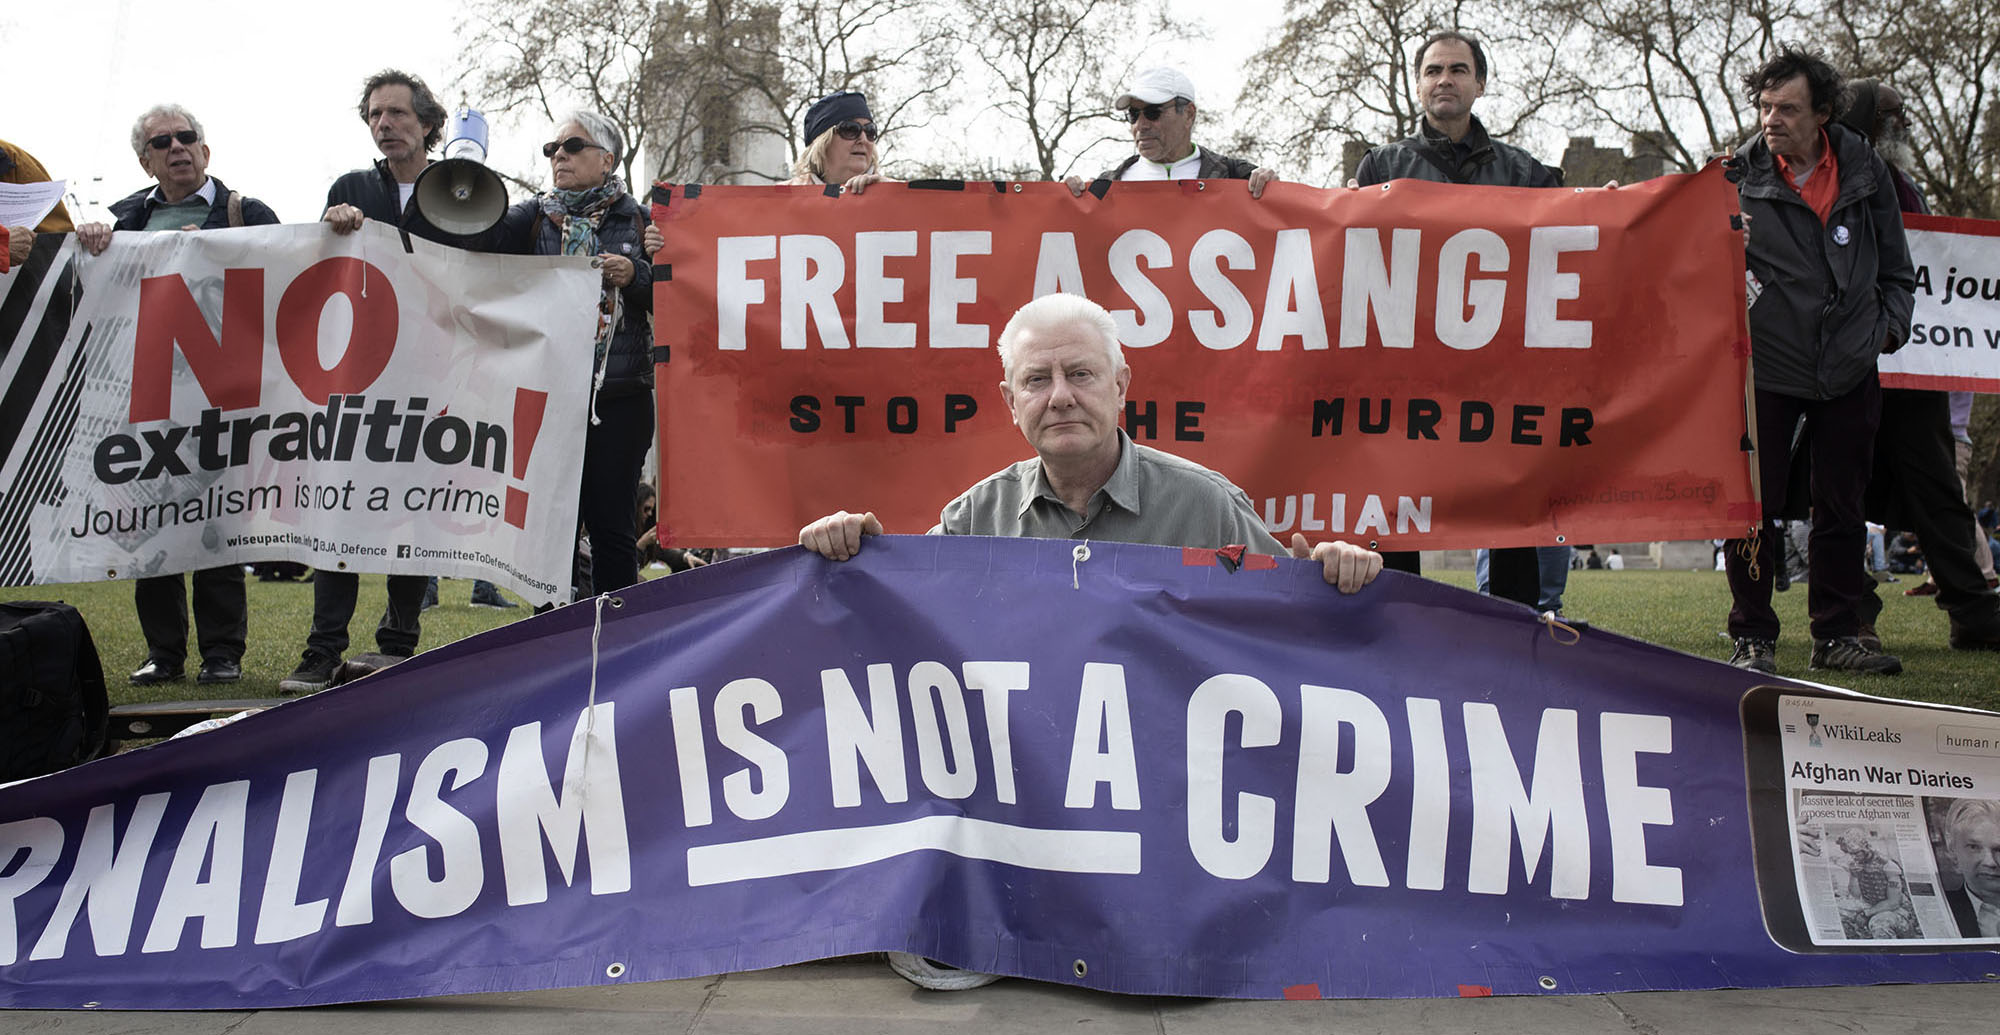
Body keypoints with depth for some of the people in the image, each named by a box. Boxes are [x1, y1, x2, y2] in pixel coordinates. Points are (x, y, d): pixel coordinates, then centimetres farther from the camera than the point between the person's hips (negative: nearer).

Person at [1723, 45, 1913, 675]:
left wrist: (1888, 328, 4)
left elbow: (1895, 266, 15)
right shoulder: (1738, 176, -4)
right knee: (1754, 507, -1)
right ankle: (1753, 639, 10)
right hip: (1765, 370, -3)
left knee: (1842, 508, 10)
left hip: (1849, 371, 3)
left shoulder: (1864, 170, 5)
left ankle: (1837, 635, 21)